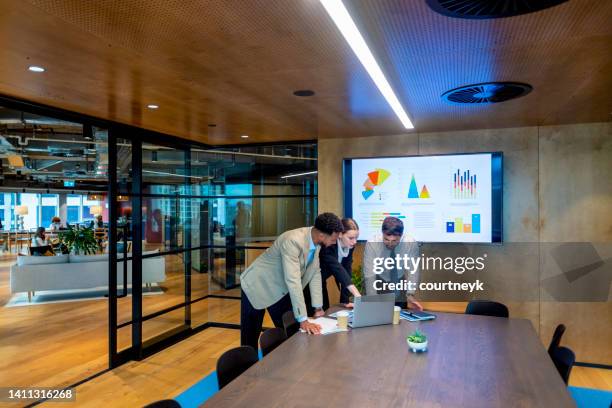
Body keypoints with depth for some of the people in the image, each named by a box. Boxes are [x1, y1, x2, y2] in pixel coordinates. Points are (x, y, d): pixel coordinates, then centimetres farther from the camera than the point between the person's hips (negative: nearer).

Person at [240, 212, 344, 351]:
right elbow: (293, 280, -37)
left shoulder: (315, 241, -10)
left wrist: (318, 307, -4)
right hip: (258, 286, -7)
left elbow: (315, 273, -2)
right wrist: (303, 320, -36)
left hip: (281, 290, 7)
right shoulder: (293, 241, -35)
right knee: (250, 337, 4)